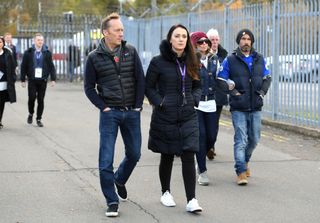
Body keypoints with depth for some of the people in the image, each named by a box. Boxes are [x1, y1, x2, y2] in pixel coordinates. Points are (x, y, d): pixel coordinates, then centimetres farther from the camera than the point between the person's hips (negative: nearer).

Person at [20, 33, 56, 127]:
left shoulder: (47, 53, 5)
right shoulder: (28, 52, 2)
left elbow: (51, 66, 6)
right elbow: (23, 67, 4)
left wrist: (53, 79, -2)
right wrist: (23, 80, 0)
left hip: (43, 80, 1)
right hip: (32, 80, -1)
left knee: (41, 100, 3)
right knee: (32, 98, -7)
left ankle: (39, 119, 13)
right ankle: (31, 114, 20)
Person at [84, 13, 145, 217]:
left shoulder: (131, 52, 2)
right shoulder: (95, 57, -4)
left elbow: (140, 80, 5)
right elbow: (89, 87, 2)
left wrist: (138, 106, 0)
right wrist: (103, 107, -6)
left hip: (132, 112, 3)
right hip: (109, 114, -3)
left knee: (134, 154, 13)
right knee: (106, 160, -6)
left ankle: (120, 180, 42)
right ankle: (112, 201, 4)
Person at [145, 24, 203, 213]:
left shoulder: (191, 62, 7)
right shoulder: (158, 62, -4)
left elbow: (198, 86, 18)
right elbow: (149, 87, 0)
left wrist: (194, 99, 0)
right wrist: (160, 102, -13)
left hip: (188, 117, 2)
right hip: (165, 117, -2)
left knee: (189, 156, -7)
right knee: (167, 156, 10)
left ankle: (191, 200, -8)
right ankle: (166, 193, 30)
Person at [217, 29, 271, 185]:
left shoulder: (259, 59, 10)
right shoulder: (230, 60, -2)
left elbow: (267, 78, 19)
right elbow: (221, 80, -1)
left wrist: (263, 92, 3)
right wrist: (234, 92, -11)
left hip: (255, 107, 4)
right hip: (238, 108, -4)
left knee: (254, 139, 12)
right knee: (241, 140, -9)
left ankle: (245, 161, 37)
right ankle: (241, 172, -7)